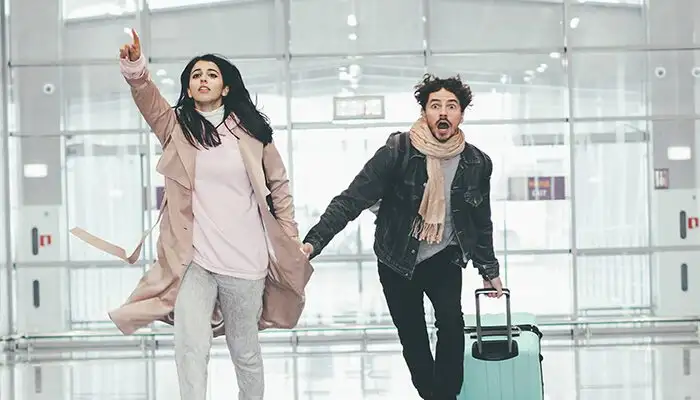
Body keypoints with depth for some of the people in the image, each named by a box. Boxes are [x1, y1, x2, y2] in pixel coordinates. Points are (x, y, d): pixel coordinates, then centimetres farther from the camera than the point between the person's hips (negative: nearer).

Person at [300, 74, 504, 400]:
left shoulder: (477, 163, -8)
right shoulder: (397, 151, -19)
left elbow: (481, 222, 8)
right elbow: (352, 199, -22)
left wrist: (489, 270, 14)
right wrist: (314, 241, -32)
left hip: (444, 259, 1)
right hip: (397, 262, -1)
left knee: (452, 323, -21)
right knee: (412, 338, 7)